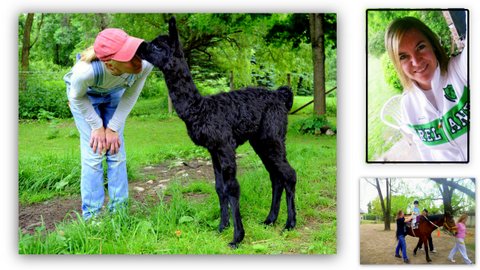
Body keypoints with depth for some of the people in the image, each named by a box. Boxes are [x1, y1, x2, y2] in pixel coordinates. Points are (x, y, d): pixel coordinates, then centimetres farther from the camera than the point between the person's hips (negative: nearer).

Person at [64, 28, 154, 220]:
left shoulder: (145, 64, -37)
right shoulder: (85, 71, -45)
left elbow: (130, 96, -15)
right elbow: (77, 97, -20)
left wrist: (113, 128, -12)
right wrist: (97, 127, -13)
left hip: (114, 95, 3)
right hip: (85, 96, -3)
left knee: (116, 150, 0)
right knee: (94, 152, -8)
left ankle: (119, 211, 10)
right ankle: (91, 216, 3)